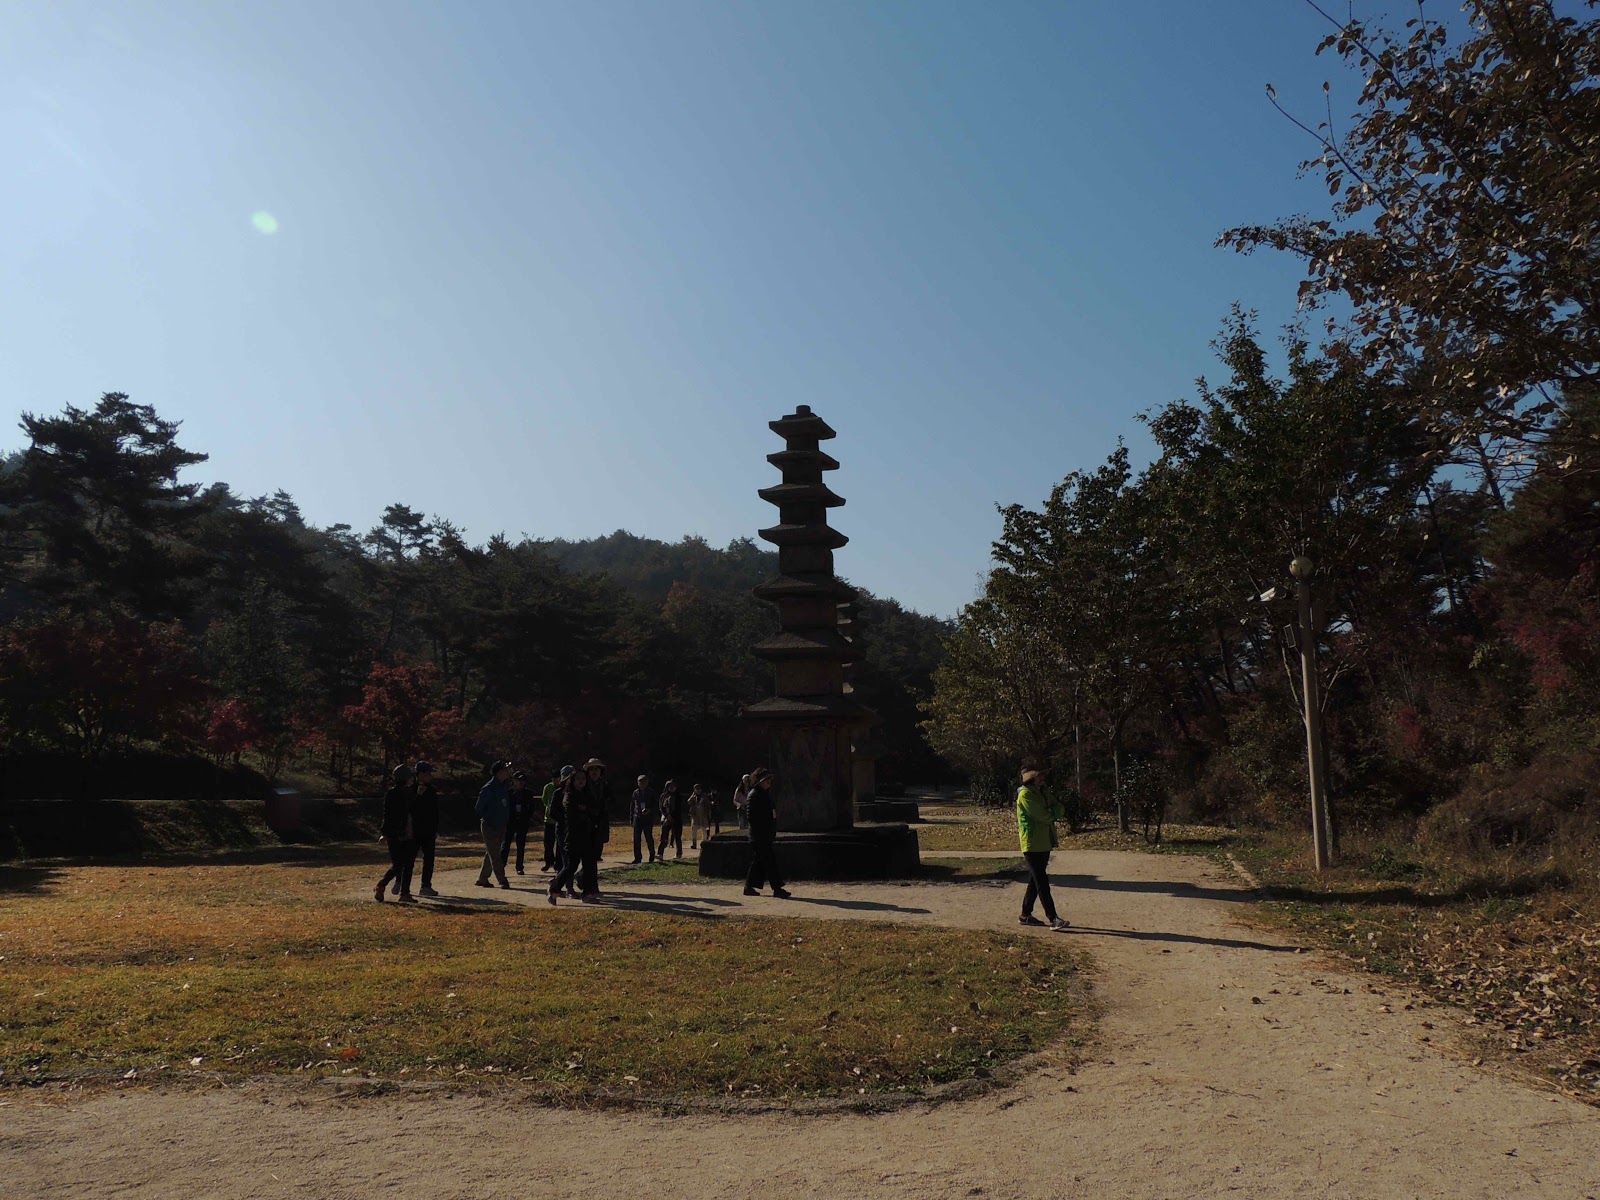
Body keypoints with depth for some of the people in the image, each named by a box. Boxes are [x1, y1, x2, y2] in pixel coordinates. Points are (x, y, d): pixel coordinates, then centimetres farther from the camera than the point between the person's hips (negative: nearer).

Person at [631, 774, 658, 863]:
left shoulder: (651, 792, 1)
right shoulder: (636, 792, 8)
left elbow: (654, 805, 3)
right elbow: (632, 805, 14)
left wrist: (649, 810, -16)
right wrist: (631, 817, 10)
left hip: (648, 818, -3)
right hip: (637, 818, 3)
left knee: (649, 837, 0)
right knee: (636, 839, -1)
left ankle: (652, 854, 22)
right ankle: (637, 857, 6)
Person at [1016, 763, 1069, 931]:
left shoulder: (1042, 792, 15)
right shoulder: (1025, 795, -14)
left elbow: (1059, 809, 8)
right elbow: (1043, 816, -20)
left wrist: (1052, 813, -13)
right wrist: (1055, 813, -1)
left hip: (1044, 843, 9)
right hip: (1032, 844, -9)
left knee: (1035, 881, 13)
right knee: (1042, 883, -9)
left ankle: (1026, 915, 21)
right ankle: (1053, 919, -11)